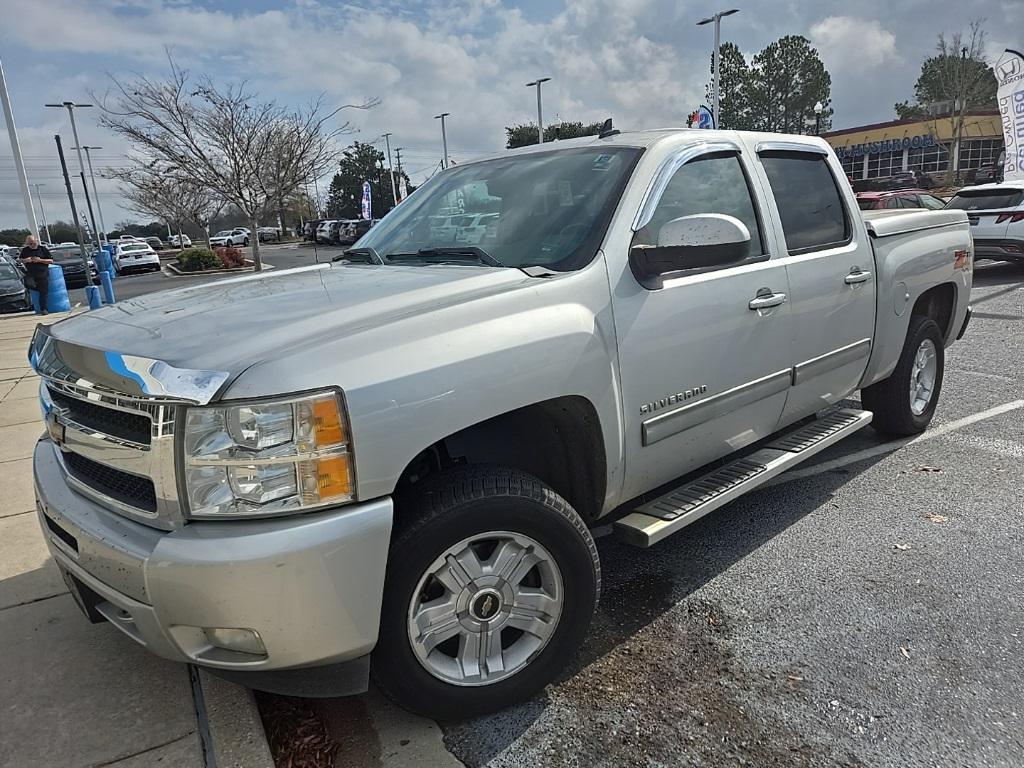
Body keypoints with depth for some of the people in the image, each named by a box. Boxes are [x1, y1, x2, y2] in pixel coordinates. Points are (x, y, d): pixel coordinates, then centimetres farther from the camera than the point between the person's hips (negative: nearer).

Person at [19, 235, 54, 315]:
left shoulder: (43, 249, 2)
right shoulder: (25, 250, 10)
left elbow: (51, 261, 0)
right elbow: (20, 260, 20)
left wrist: (40, 260, -14)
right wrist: (26, 260, -3)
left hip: (43, 273, -3)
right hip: (30, 274, 3)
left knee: (43, 292, -3)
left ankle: (43, 309, 2)